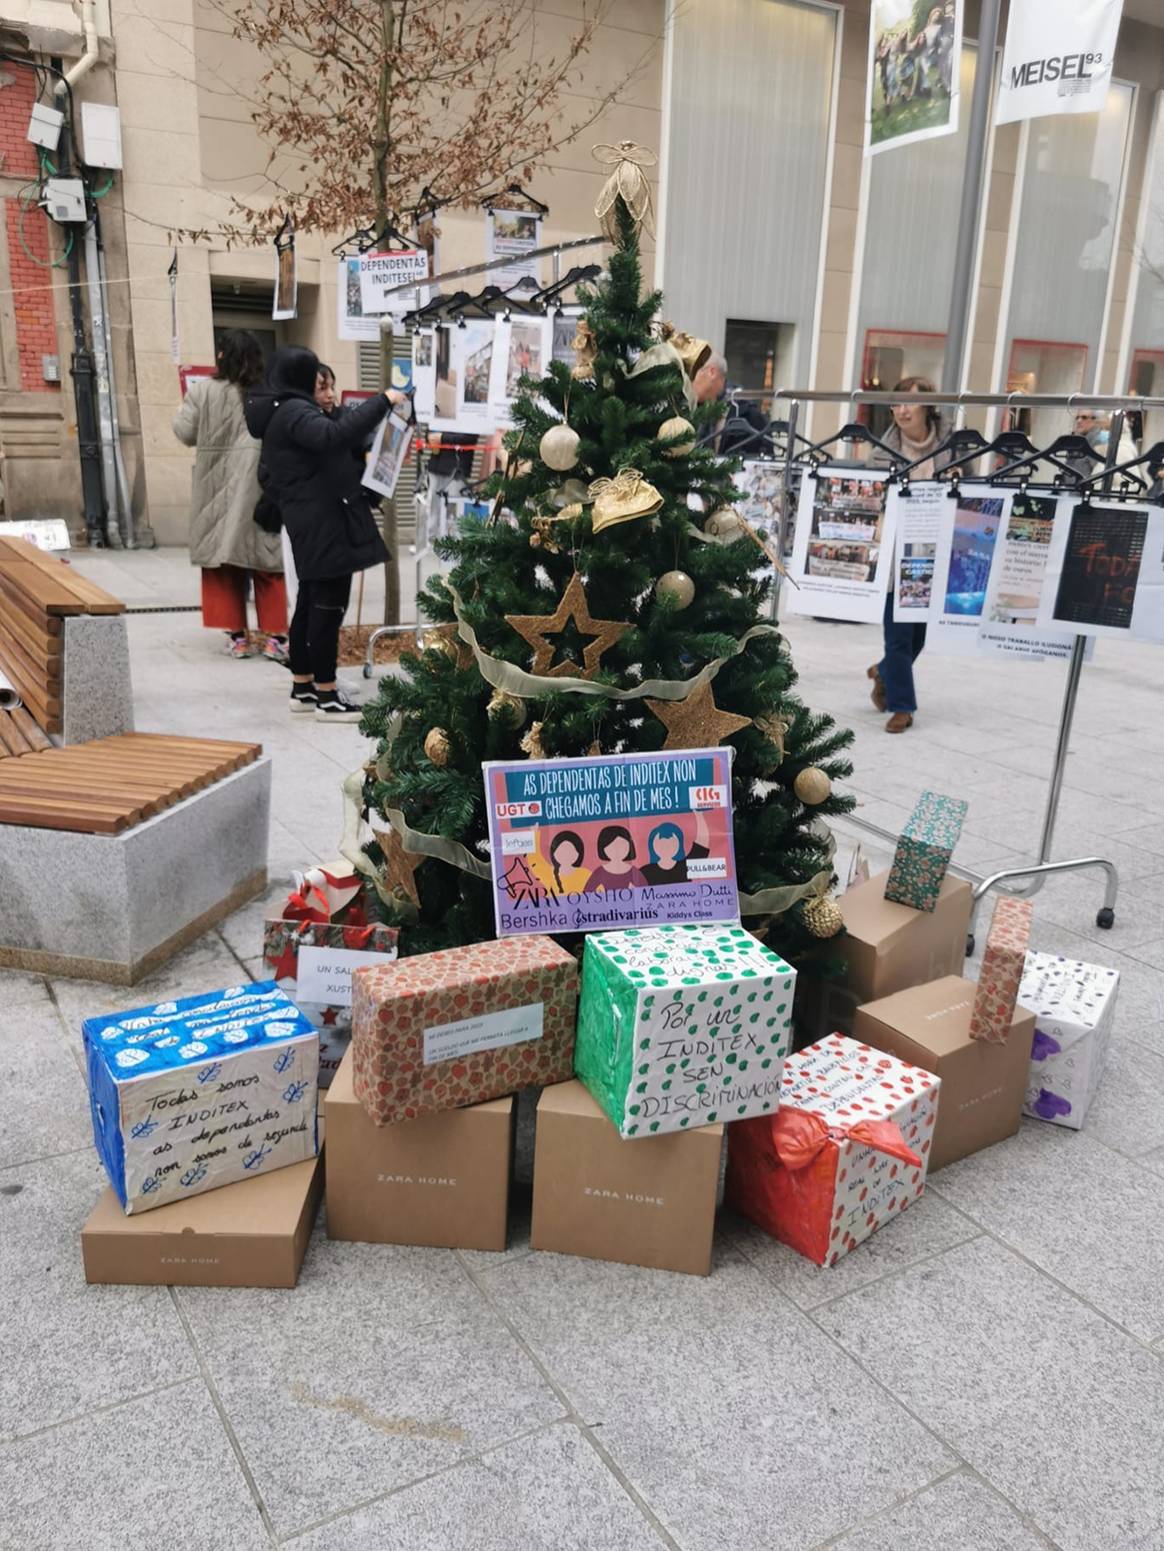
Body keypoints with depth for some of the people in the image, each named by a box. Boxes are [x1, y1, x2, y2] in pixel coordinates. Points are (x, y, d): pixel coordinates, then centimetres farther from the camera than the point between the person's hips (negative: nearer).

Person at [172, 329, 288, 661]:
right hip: (259, 486, 0)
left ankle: (237, 635, 8)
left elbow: (186, 433, 1)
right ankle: (275, 637, 3)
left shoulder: (202, 390, -4)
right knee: (265, 559, 6)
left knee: (224, 558, 8)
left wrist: (186, 406, 19)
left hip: (218, 487, 0)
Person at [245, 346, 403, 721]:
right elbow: (333, 435, -33)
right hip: (324, 521, -11)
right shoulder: (294, 411, -15)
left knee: (310, 603, 14)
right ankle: (326, 695, -3)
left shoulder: (279, 412, 18)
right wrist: (382, 401, -30)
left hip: (309, 520, 11)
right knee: (328, 605, -7)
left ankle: (302, 687, 20)